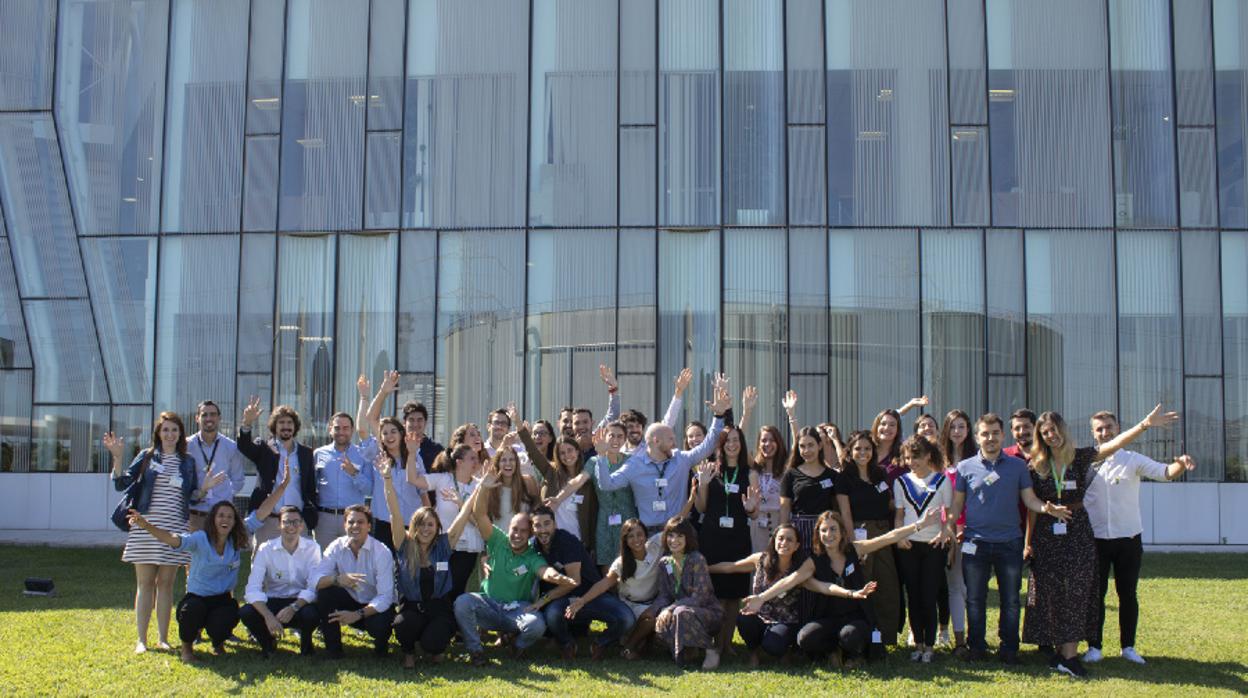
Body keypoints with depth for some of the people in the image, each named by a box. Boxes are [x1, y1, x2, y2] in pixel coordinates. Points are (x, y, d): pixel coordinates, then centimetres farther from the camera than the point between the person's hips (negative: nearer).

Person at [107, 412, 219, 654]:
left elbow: (192, 498, 13)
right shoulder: (147, 457, 4)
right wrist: (117, 457, -14)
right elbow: (121, 484, -2)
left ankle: (163, 638, 12)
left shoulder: (187, 462, 11)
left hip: (174, 530, 2)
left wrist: (205, 488, -5)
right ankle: (141, 639, 7)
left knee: (166, 583, 6)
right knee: (145, 583, 1)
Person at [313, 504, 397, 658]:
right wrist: (337, 579, -42)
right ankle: (333, 648, -6)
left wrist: (358, 614, -35)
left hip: (375, 606, -3)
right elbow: (316, 580, -22)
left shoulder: (382, 552, -20)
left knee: (379, 626, -35)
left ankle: (381, 645, 6)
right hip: (350, 601, 3)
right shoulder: (336, 547, -10)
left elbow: (385, 597, -24)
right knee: (324, 592, -24)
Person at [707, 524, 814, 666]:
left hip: (786, 622, -2)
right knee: (743, 619, -33)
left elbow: (789, 582, -32)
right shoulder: (762, 559, -3)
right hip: (760, 619, 2)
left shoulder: (805, 565, -13)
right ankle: (753, 653, 0)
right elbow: (730, 567, 11)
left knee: (772, 646, -34)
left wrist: (761, 598, -45)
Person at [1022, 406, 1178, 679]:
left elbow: (1114, 444, -13)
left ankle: (1067, 655, -2)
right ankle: (1064, 652, 12)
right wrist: (1028, 541, 3)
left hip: (1078, 535, 0)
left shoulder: (1080, 457, 0)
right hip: (1046, 536, 1)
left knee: (1075, 593, -3)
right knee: (1051, 596, 2)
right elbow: (1032, 508, 4)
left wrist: (1145, 424, -26)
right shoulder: (1037, 466, 1)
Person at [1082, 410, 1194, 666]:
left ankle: (1128, 646, 18)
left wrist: (1181, 465, -34)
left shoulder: (1133, 460, -1)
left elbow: (1165, 472, -14)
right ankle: (1094, 647, 12)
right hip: (1096, 539, 0)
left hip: (1128, 539, 0)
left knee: (1128, 594, 7)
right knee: (1095, 594, 4)